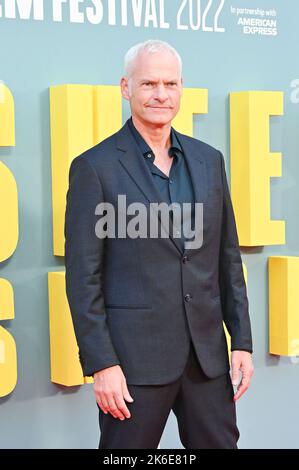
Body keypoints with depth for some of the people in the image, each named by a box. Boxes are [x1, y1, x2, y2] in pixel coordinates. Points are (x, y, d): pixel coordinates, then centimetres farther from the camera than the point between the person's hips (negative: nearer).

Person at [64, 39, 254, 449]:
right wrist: (101, 364, -13)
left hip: (206, 351, 5)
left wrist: (242, 340, 8)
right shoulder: (95, 167, -6)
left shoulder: (208, 160, 9)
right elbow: (83, 277, -8)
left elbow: (228, 258, 13)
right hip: (134, 355, -4)